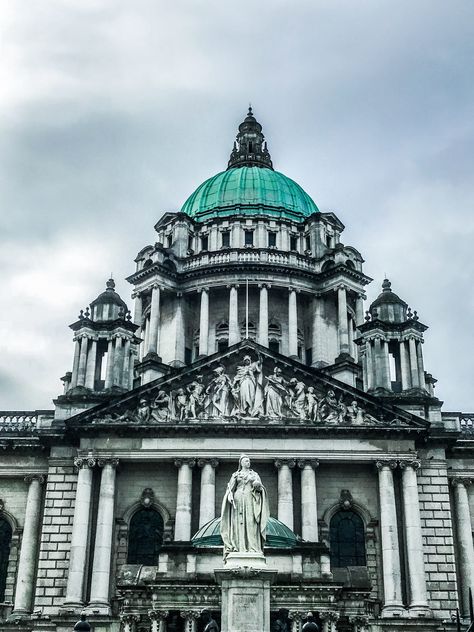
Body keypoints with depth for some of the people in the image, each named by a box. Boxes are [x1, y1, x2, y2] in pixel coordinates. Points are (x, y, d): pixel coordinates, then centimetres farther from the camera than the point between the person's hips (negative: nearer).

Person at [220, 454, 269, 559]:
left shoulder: (254, 474, 19)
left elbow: (260, 488, 8)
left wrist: (257, 485, -15)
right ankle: (239, 547, -14)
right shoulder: (236, 475, 16)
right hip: (238, 500, 0)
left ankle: (253, 548, -15)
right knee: (239, 523, -10)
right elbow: (230, 488, 6)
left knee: (251, 523, -11)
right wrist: (230, 495, -15)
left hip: (251, 500, 0)